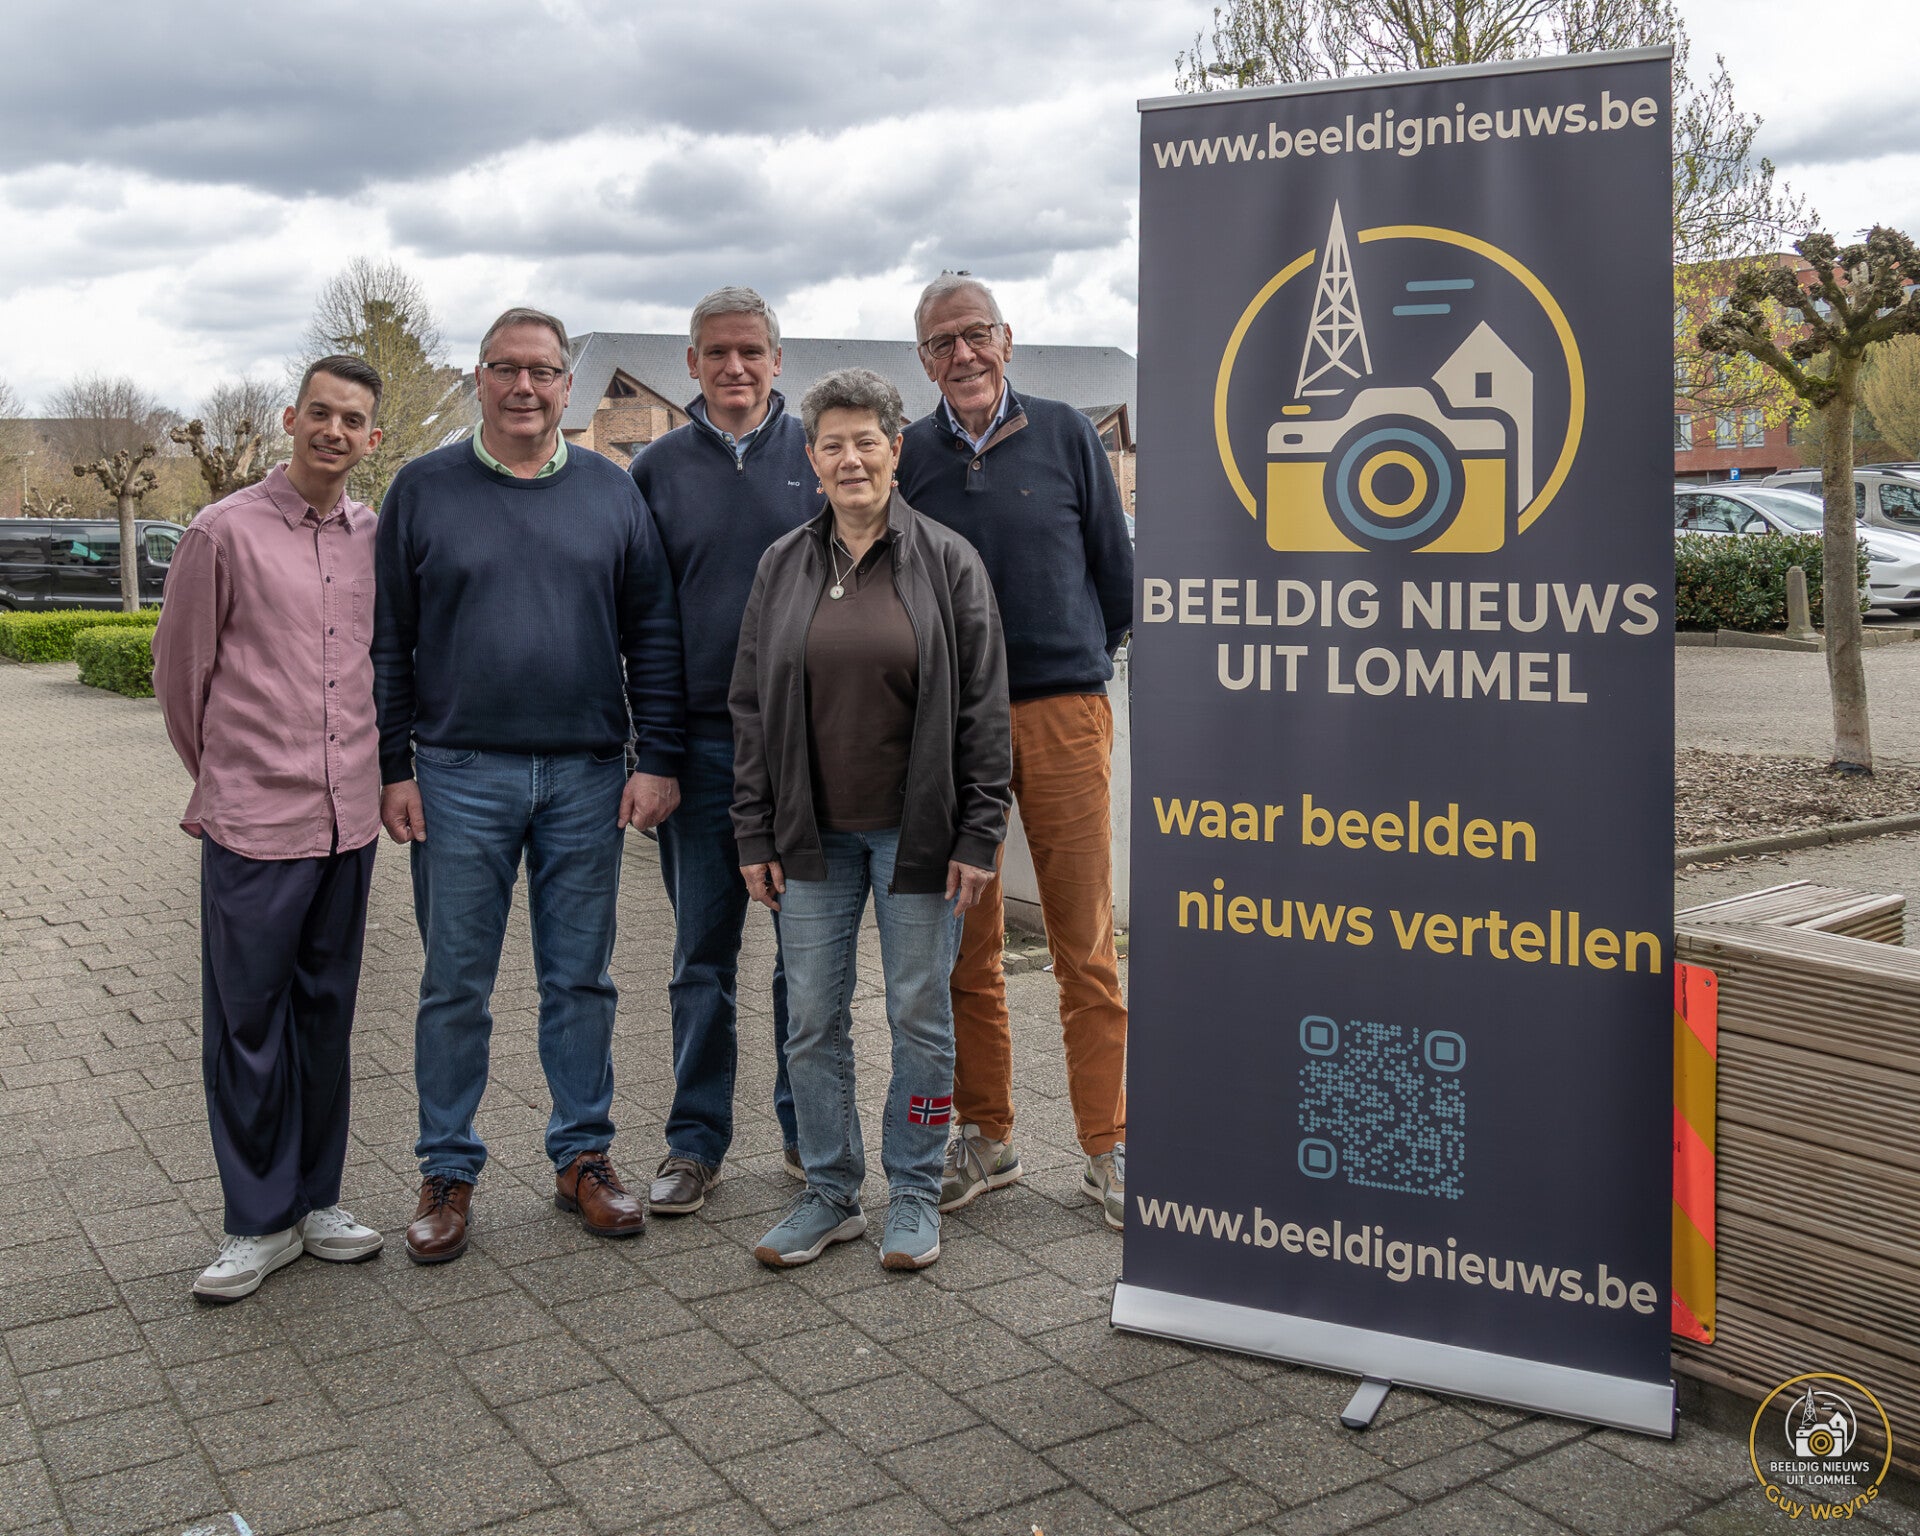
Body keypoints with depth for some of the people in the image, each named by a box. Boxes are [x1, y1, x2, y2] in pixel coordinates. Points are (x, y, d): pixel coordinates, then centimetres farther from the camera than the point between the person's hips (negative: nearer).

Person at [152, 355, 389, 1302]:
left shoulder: (378, 538, 6)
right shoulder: (225, 532, -5)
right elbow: (179, 670, 3)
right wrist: (224, 779, 12)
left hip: (348, 820, 4)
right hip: (253, 827, -4)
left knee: (326, 1015, 12)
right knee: (247, 1022, 3)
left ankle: (315, 1201, 25)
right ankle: (260, 1223, 16)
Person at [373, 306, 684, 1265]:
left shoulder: (611, 493, 7)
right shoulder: (423, 489, 4)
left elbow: (653, 635, 7)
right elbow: (387, 641, 4)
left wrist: (657, 758, 0)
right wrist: (393, 768, -2)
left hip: (587, 779, 1)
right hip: (459, 778, -1)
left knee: (581, 979, 9)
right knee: (455, 985, 5)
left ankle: (584, 1156, 22)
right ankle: (448, 1171, 18)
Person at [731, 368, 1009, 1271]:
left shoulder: (947, 562, -2)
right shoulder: (782, 567, 6)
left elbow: (984, 709, -3)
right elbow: (751, 708, 8)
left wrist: (979, 834, -8)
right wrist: (754, 836, 4)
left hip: (916, 829, -3)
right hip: (814, 833, 3)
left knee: (920, 1014, 6)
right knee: (812, 1018, 7)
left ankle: (914, 1193, 21)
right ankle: (830, 1193, 22)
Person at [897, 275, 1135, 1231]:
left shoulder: (1064, 435, 6)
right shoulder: (907, 457, 7)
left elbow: (1115, 570, 12)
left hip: (1063, 714, -1)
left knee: (1085, 944, 0)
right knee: (967, 948, 7)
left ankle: (1107, 1149, 10)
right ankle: (986, 1136, 20)